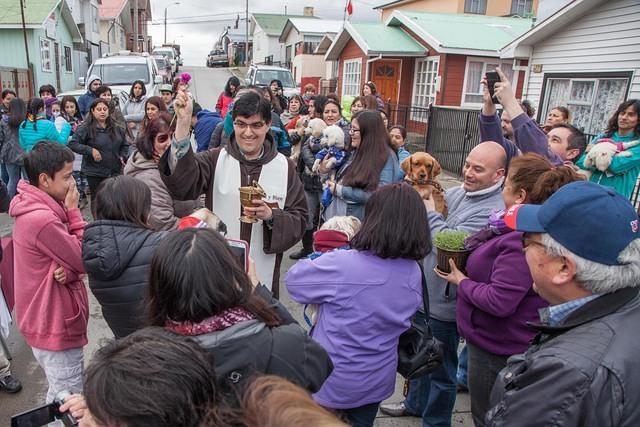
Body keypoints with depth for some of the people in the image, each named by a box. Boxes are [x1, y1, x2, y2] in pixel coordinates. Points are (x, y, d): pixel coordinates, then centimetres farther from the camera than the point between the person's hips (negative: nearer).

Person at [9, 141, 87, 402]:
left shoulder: (37, 209, 4)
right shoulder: (42, 220, -28)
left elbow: (76, 260, 3)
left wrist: (70, 270, -20)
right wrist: (74, 212, -16)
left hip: (49, 320, 10)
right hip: (56, 326, -9)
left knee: (59, 396, 27)